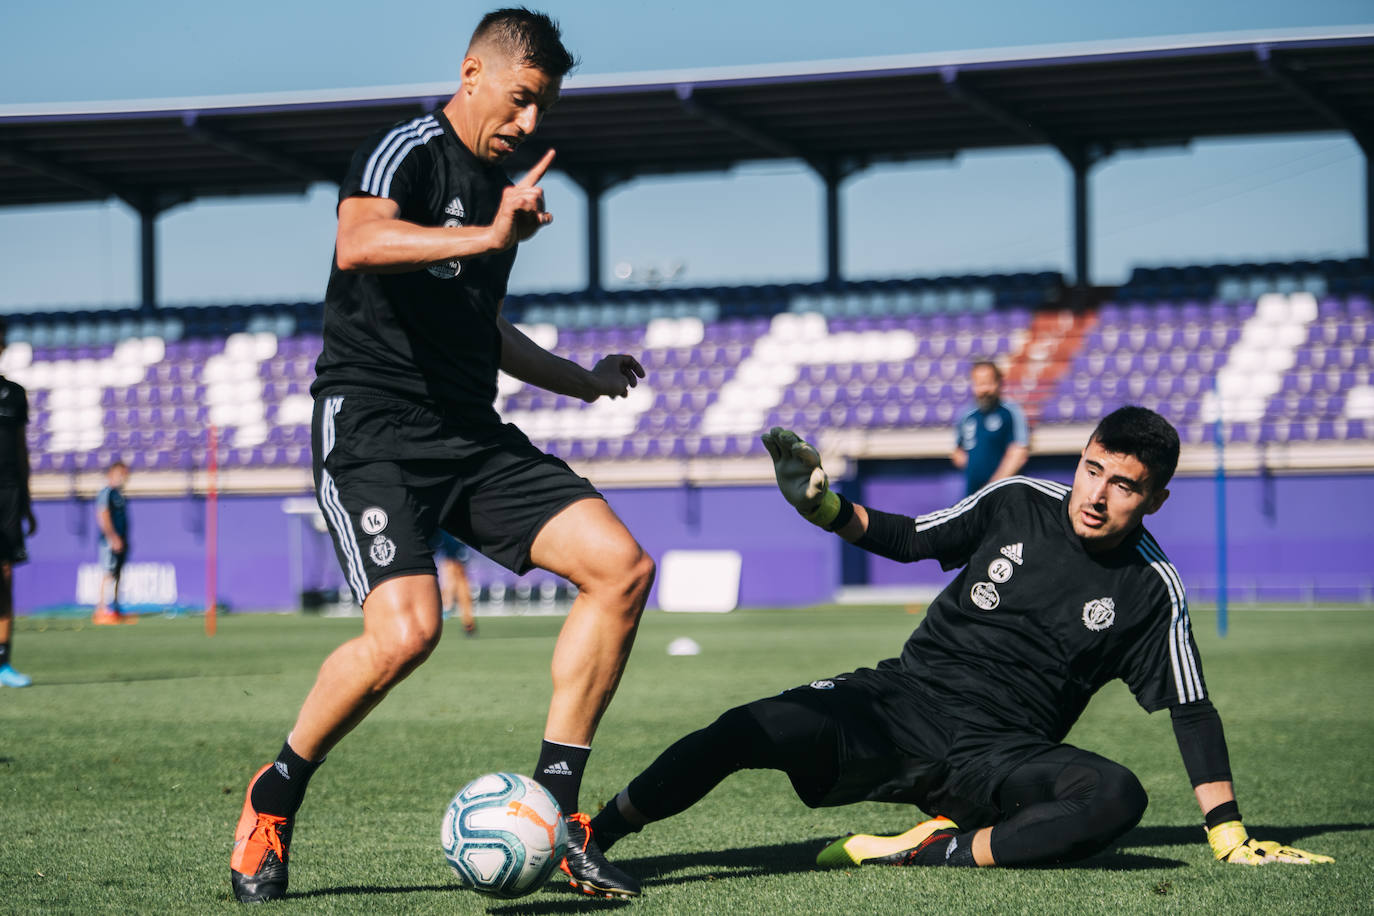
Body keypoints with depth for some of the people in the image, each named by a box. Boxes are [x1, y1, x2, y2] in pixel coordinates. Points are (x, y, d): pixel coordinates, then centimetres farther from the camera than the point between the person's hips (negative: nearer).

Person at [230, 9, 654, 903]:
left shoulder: (504, 187, 20)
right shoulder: (406, 152, -6)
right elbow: (357, 245, -29)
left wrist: (584, 380, 32)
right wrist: (489, 237, -36)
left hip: (471, 432, 8)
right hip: (373, 424, -8)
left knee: (621, 566, -8)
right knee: (407, 630, -27)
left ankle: (552, 807, -2)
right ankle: (274, 798, -1)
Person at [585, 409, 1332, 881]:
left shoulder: (1150, 590, 0)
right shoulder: (1017, 505, 3)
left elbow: (1192, 710, 4)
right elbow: (909, 539, 15)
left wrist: (1229, 833, -1)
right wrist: (825, 509, -2)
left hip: (1004, 757, -1)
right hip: (906, 702, 1)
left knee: (1117, 797, -34)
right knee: (753, 730, -25)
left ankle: (935, 850, -32)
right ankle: (591, 838, -18)